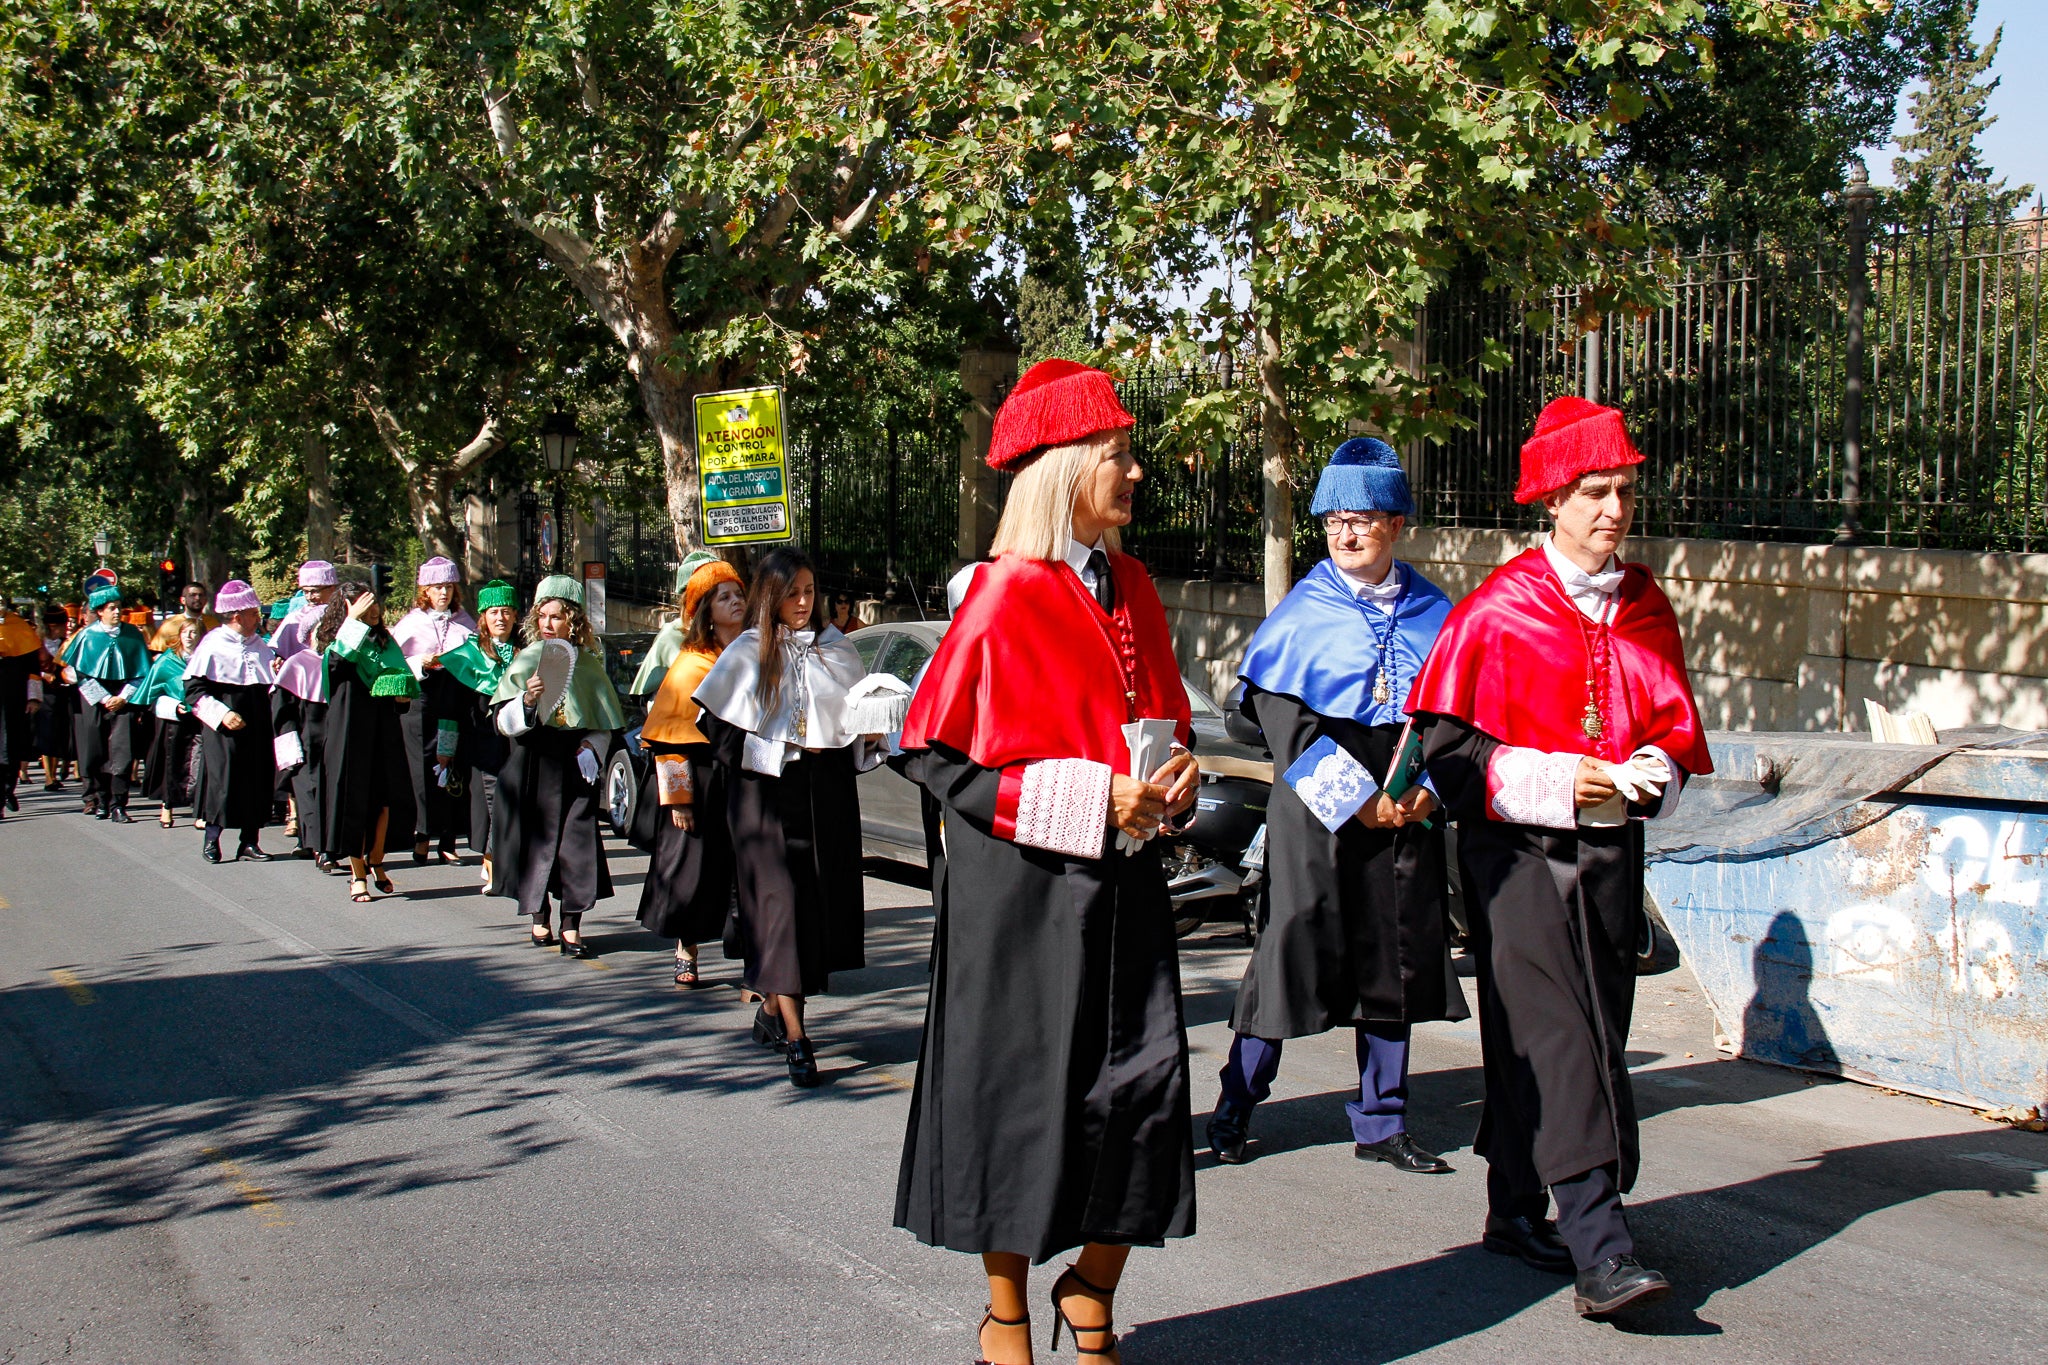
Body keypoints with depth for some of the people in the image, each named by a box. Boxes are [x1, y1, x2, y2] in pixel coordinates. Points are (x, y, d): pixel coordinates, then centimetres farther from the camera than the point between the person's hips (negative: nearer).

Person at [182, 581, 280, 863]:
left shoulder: (260, 644, 11)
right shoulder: (213, 644, -6)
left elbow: (269, 686, 21)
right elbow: (193, 689, -9)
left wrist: (277, 674, -1)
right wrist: (221, 713, -18)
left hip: (258, 724, 6)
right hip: (225, 728, -5)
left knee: (258, 781, 3)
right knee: (222, 779, -5)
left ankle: (249, 842, 10)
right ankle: (211, 840, 8)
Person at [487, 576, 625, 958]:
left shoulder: (587, 664, 6)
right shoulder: (525, 661, 5)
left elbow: (605, 723, 11)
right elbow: (503, 722, -1)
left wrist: (591, 749, -6)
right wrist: (527, 700, -19)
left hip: (574, 765, 0)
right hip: (532, 765, 0)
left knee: (576, 838, -7)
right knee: (534, 836, 3)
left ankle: (571, 927, -4)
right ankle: (539, 918, 19)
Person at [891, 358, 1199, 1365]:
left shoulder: (1129, 587, 10)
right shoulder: (1005, 598, -11)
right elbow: (933, 752, -11)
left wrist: (1174, 779, -1)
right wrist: (1092, 798, -16)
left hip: (1122, 878, 6)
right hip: (1024, 888, -6)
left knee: (1142, 1084, 1)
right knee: (1021, 1089, 2)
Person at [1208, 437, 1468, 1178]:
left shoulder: (1434, 614, 6)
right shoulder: (1301, 612, -3)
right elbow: (1284, 720, -8)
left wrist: (1425, 788, -8)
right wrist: (1356, 798, -14)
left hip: (1406, 813, 3)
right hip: (1315, 816, -3)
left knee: (1395, 963, 8)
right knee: (1291, 955, 0)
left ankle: (1381, 1123, 20)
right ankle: (1234, 1110, 15)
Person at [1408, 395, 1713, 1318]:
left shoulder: (1644, 608, 10)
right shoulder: (1498, 608, -6)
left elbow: (1675, 725, 16)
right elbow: (1447, 740, -6)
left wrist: (1649, 772, -6)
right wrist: (1557, 780, -15)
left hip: (1609, 843, 6)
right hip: (1518, 848, -6)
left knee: (1594, 1025, 8)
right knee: (1554, 1030, -12)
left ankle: (1515, 1208, 22)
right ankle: (1599, 1246, -17)